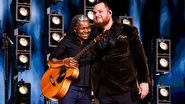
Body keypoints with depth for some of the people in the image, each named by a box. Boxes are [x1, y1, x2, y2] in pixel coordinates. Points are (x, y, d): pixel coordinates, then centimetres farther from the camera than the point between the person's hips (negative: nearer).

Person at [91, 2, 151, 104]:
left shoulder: (128, 31, 2)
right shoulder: (93, 33, 11)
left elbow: (140, 57, 0)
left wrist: (144, 81, -6)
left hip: (127, 89, -3)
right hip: (103, 91, 3)